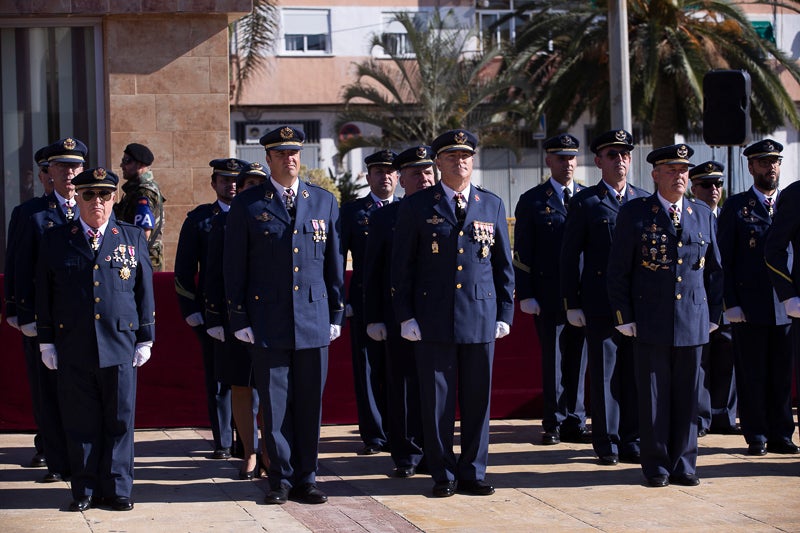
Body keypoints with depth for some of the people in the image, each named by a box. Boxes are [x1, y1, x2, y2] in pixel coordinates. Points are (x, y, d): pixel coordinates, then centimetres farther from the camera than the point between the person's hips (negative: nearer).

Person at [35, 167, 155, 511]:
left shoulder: (133, 238, 9)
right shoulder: (55, 240, 7)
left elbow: (145, 292, 10)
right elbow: (44, 294, 9)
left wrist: (145, 340, 6)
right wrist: (46, 342, 4)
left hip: (120, 346, 0)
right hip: (73, 350, 0)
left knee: (119, 420, 3)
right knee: (80, 422, 3)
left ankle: (117, 489, 12)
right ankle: (85, 490, 13)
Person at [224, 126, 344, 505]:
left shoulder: (324, 202, 9)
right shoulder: (247, 205, 2)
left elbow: (334, 262, 12)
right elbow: (234, 267, 3)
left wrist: (336, 314, 8)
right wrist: (240, 319, -2)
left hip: (313, 320, 2)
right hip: (267, 323, -2)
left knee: (310, 405, 6)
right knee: (274, 406, 2)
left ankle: (306, 479, 15)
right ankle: (281, 480, 11)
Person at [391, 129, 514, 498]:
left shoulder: (492, 205, 10)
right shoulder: (416, 207, 3)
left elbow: (504, 265, 13)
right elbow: (401, 266, 3)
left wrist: (505, 313, 7)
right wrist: (405, 316, -3)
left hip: (481, 318, 2)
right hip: (433, 320, -2)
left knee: (477, 399, 6)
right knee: (436, 400, 2)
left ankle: (473, 472, 17)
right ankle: (443, 474, 12)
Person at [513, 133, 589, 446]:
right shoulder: (532, 201, 2)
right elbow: (522, 253, 0)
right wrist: (526, 295, -7)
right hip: (549, 296, -3)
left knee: (578, 361, 8)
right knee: (553, 362, 3)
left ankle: (575, 424, 15)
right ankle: (554, 424, 12)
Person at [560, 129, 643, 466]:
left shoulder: (644, 201, 11)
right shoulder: (585, 202, 1)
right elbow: (569, 255, 1)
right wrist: (572, 303, -4)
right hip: (600, 304, -3)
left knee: (635, 372, 5)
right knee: (604, 374, 2)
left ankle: (632, 440, 14)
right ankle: (607, 442, 11)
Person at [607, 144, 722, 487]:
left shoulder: (703, 215, 10)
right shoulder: (634, 214, 0)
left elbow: (714, 268, 15)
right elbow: (618, 271, 1)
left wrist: (713, 314, 10)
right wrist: (624, 317, -3)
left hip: (693, 323, 3)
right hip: (651, 323, -3)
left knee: (687, 396, 6)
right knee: (653, 396, 2)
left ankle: (683, 464, 16)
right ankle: (656, 465, 12)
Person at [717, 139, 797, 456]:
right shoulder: (735, 207, 3)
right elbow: (724, 259, 1)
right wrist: (731, 303, -7)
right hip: (750, 307, -2)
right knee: (752, 376, 3)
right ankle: (756, 437, 11)